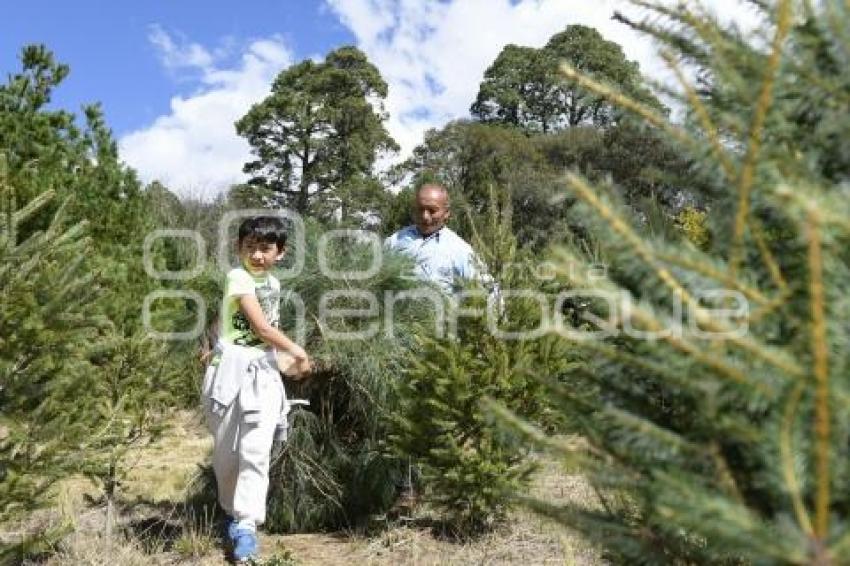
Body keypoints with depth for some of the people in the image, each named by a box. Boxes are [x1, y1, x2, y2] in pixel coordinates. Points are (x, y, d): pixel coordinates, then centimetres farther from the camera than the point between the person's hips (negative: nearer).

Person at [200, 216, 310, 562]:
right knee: (226, 450, 9)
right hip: (233, 369, -4)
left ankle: (246, 526, 0)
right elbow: (261, 328, -17)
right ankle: (232, 512, 29)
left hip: (264, 373, 5)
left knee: (256, 451, -5)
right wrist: (298, 353, -6)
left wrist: (287, 363, 12)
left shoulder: (273, 283, 11)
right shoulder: (238, 277, -11)